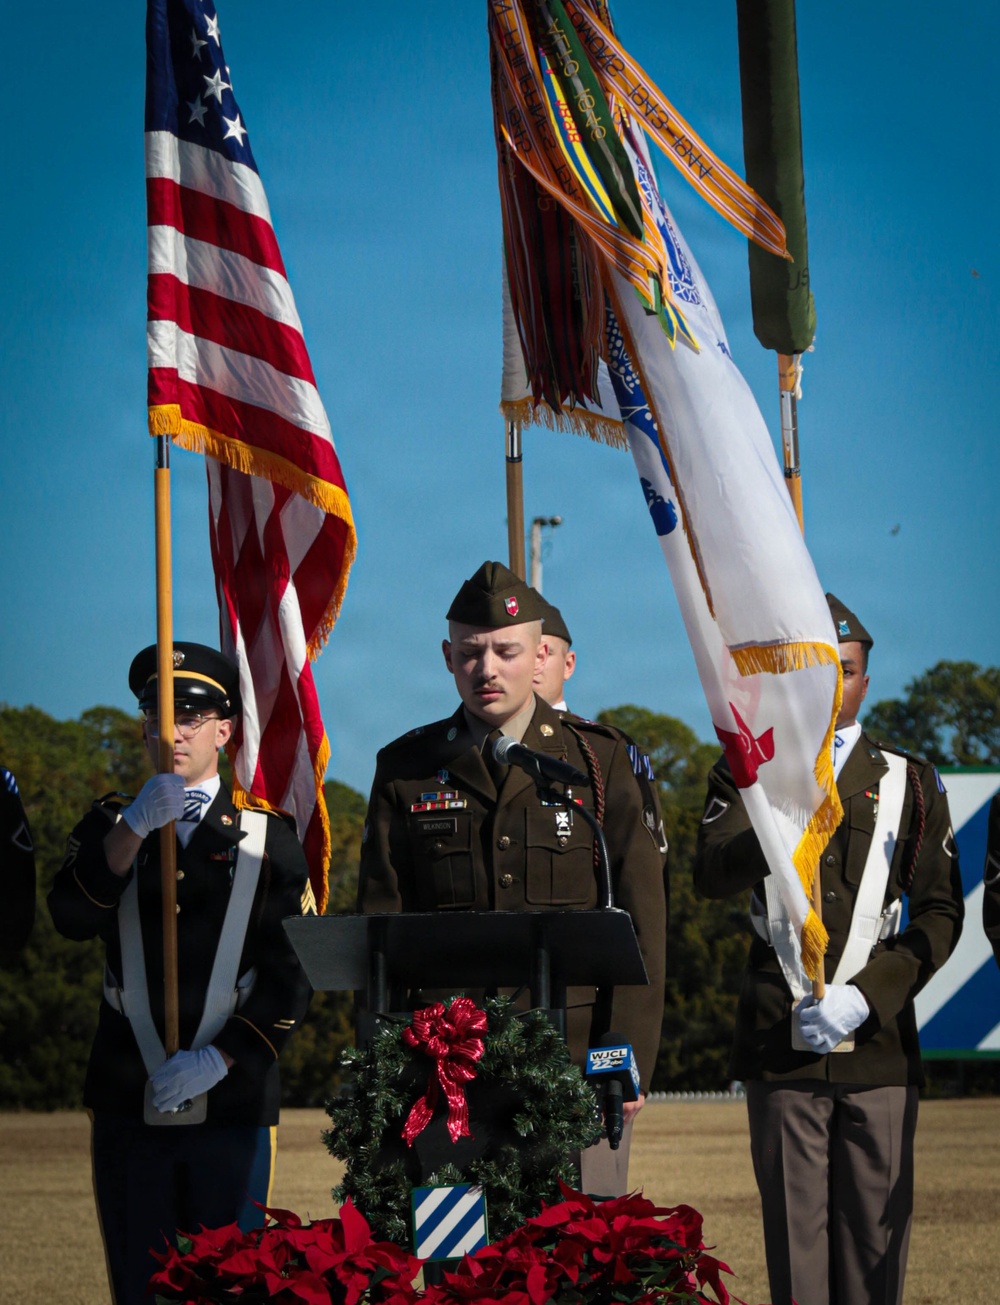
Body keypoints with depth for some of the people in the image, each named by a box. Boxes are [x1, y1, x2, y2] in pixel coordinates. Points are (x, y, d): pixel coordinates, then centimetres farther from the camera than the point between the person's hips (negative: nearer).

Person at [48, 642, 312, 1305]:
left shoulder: (268, 836, 8)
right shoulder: (112, 824, 14)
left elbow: (293, 975, 0)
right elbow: (72, 918, -7)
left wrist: (217, 1060, -11)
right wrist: (135, 827, -19)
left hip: (231, 1099, -2)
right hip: (128, 1101, 2)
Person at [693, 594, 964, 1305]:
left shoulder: (911, 783, 12)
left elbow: (941, 914, 6)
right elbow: (713, 874, -9)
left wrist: (866, 997, -8)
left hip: (879, 1046, 1)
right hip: (781, 1047, -1)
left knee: (876, 1233, -1)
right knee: (795, 1233, -2)